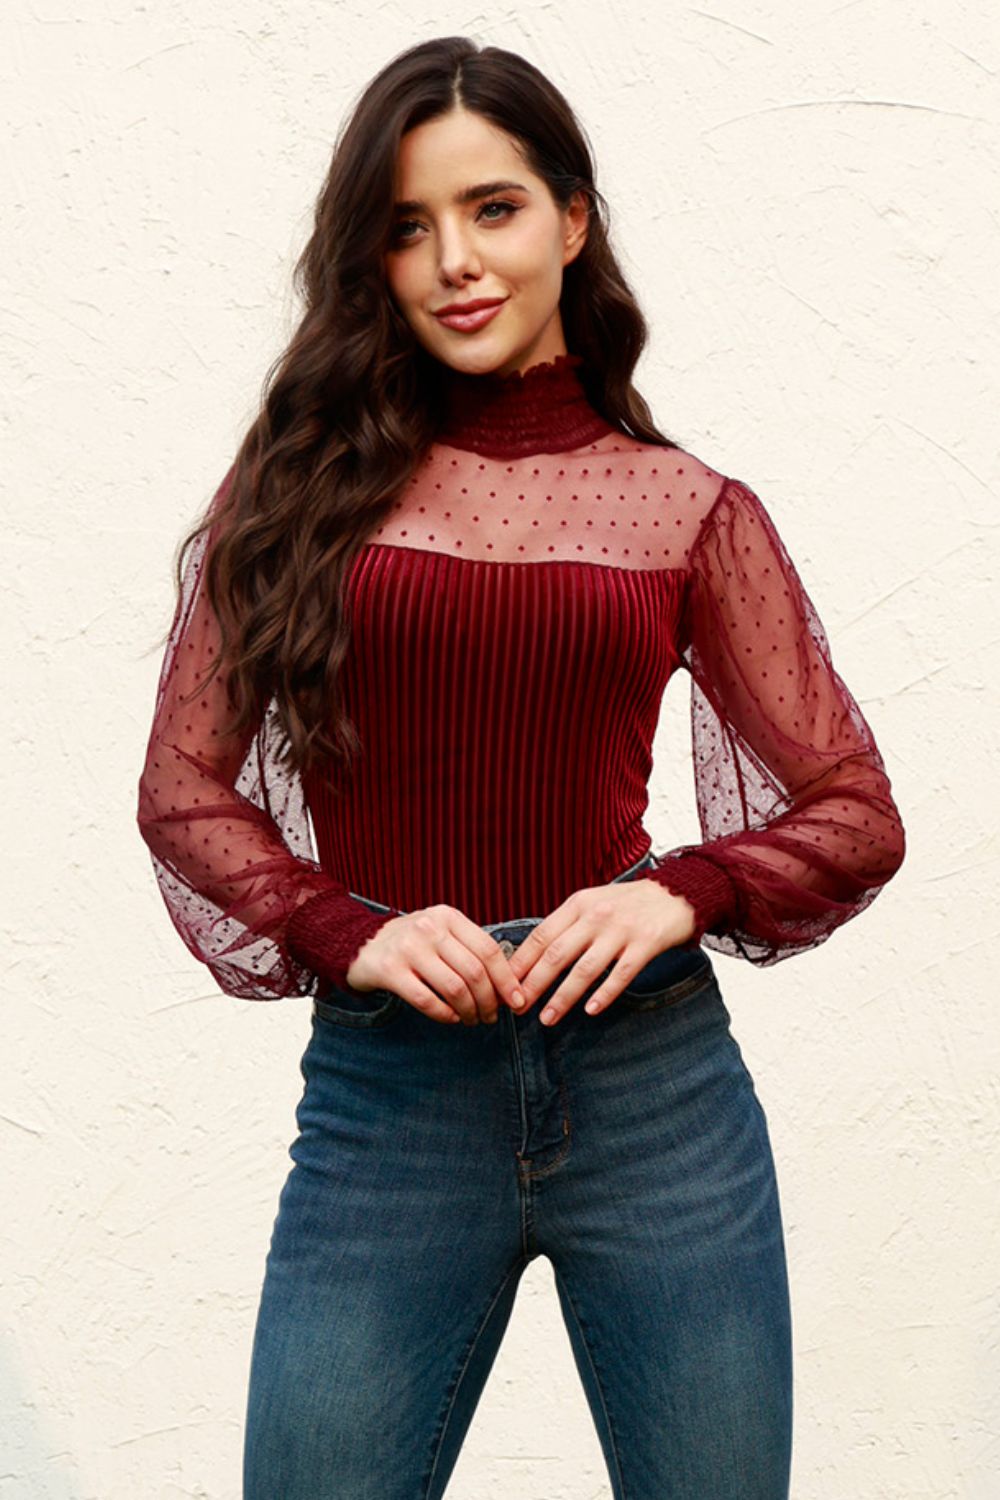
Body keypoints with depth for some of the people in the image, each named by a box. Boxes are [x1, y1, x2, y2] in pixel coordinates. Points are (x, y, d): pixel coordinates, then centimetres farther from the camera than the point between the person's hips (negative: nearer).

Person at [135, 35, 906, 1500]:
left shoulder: (691, 510, 5)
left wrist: (684, 893, -12)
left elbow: (858, 813, 6)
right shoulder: (311, 476, 6)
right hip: (384, 1091, 0)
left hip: (650, 1074, 1)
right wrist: (350, 931, -13)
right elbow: (182, 787, 3)